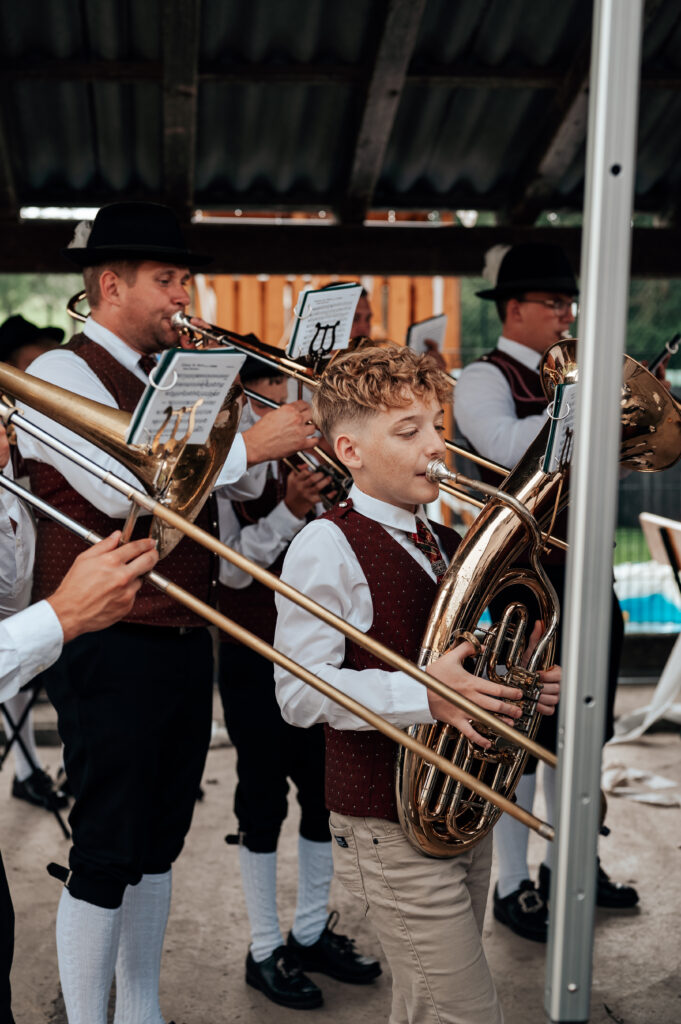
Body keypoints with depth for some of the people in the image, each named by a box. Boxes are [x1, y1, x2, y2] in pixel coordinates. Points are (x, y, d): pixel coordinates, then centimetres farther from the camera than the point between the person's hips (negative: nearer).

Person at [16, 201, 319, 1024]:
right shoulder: (62, 372, -8)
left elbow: (241, 484, 14)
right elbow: (122, 488, -24)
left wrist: (292, 436, -4)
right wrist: (247, 444, -22)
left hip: (184, 639, 8)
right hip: (111, 648, -8)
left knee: (158, 841, 17)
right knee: (106, 853, 1)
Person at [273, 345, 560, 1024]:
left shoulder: (441, 545, 12)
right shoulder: (328, 547, -15)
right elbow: (300, 693, -20)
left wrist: (522, 687, 1)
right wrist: (424, 696, -30)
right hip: (391, 832, -8)